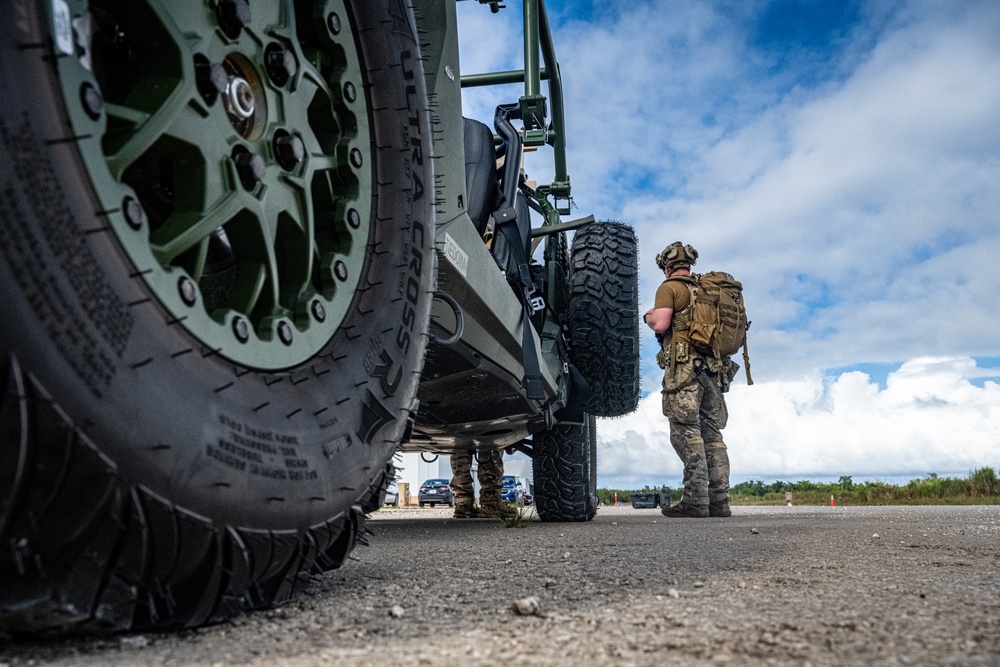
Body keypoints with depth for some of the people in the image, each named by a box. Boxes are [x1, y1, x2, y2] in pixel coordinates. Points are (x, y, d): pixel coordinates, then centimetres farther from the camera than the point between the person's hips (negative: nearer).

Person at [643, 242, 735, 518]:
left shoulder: (669, 287, 0)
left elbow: (660, 324, -12)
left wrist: (649, 317, 11)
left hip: (685, 365, -7)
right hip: (714, 367, 7)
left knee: (686, 431, -8)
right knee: (712, 433, 7)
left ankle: (696, 500, -12)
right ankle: (719, 500, 6)